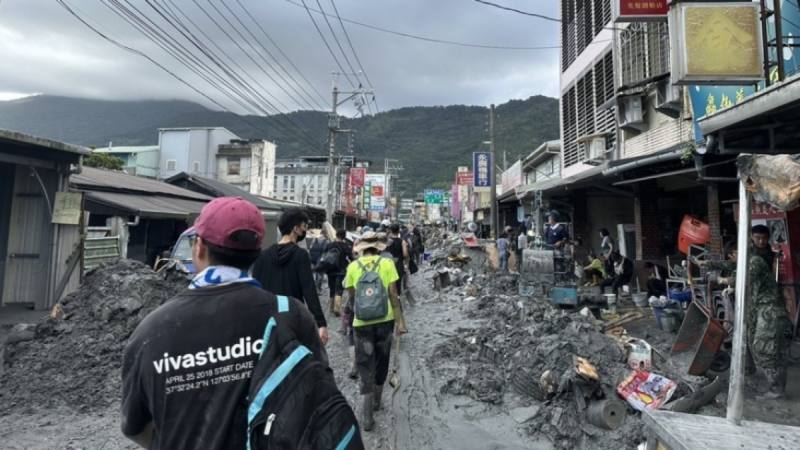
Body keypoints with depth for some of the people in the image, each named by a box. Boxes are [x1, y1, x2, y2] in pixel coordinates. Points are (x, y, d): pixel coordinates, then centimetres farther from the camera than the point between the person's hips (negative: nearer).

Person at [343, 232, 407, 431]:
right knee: (381, 361, 20)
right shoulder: (387, 263, -4)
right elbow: (393, 294, -7)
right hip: (385, 319, 1)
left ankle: (367, 415, 5)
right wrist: (400, 320, -1)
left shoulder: (353, 266, -1)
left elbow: (350, 296, 6)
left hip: (362, 322, 0)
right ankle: (376, 401, 36)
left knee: (365, 365, 8)